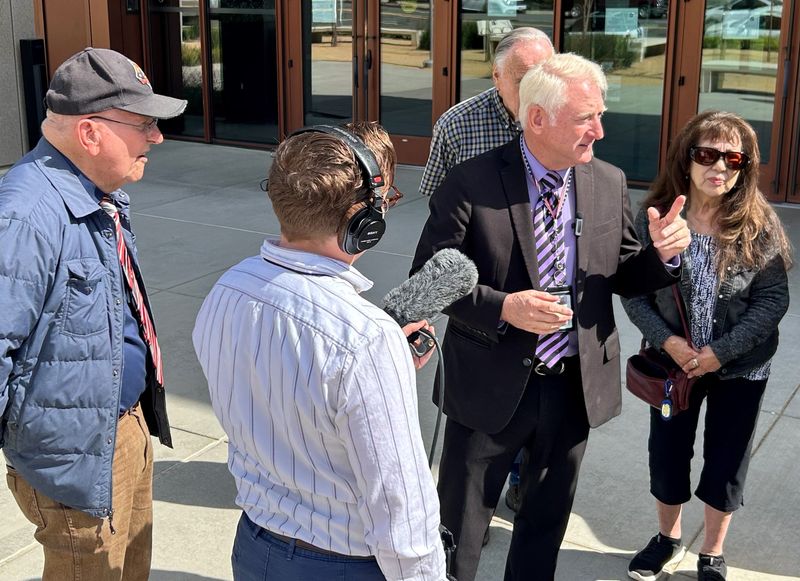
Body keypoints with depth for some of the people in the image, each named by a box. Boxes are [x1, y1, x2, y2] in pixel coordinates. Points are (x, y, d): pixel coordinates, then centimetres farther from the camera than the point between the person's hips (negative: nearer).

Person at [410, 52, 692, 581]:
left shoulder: (610, 184, -2)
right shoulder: (472, 183, -16)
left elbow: (624, 277, 7)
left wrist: (663, 253, -15)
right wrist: (501, 308, -26)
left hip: (576, 387, 4)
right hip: (493, 385, -4)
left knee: (547, 520, 23)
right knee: (459, 527, 14)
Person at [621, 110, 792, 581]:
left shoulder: (760, 226, -13)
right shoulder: (655, 218, -11)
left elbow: (773, 299, -12)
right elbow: (632, 291, -7)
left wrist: (721, 352, -18)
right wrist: (666, 341, -20)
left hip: (741, 367, -1)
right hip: (673, 362, 1)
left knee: (726, 463, 12)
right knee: (667, 454, 15)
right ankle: (668, 538, 40)